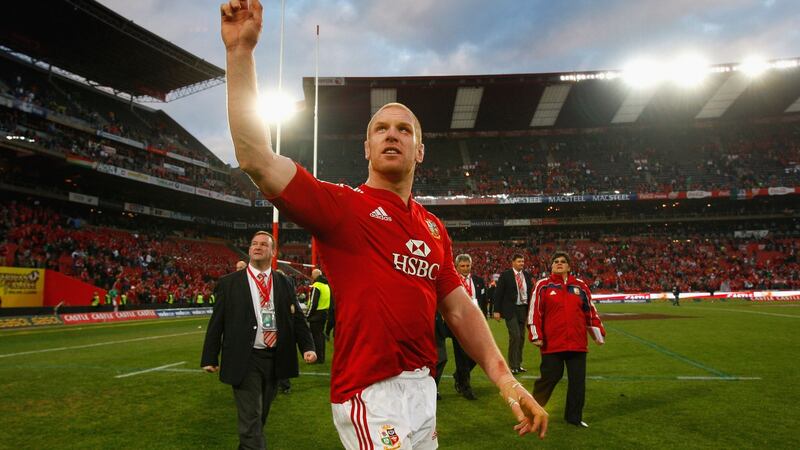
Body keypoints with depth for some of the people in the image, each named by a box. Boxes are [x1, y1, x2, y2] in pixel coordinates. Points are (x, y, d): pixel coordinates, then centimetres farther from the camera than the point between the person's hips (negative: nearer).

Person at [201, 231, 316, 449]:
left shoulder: (285, 283, 6)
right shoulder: (229, 283, 0)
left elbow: (297, 317, 7)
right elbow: (217, 322, 2)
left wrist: (307, 347, -6)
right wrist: (209, 358, 0)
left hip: (275, 359, 3)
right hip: (245, 360, -3)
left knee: (261, 415, 18)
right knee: (251, 418, -2)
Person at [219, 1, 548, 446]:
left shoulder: (434, 227, 11)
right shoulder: (342, 205, -7)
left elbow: (460, 309, 12)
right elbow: (258, 160, -18)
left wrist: (506, 380, 4)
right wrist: (241, 50, -20)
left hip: (424, 388, 7)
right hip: (370, 394, -6)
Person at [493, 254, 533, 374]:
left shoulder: (527, 275, 10)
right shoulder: (505, 275, -5)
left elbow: (530, 292, 14)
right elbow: (498, 293, -5)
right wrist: (497, 310, -9)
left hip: (523, 309, 5)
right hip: (510, 310, -5)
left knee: (521, 337, 8)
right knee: (515, 336, -12)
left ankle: (518, 364, 20)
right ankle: (513, 365, -2)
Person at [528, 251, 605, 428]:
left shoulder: (580, 286, 9)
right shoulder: (543, 285, -1)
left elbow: (590, 312, 13)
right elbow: (535, 311, -4)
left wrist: (598, 333, 12)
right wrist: (536, 335, -8)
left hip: (577, 343, 3)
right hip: (552, 343, -3)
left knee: (578, 380, 7)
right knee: (550, 377, 3)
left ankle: (574, 416, 23)